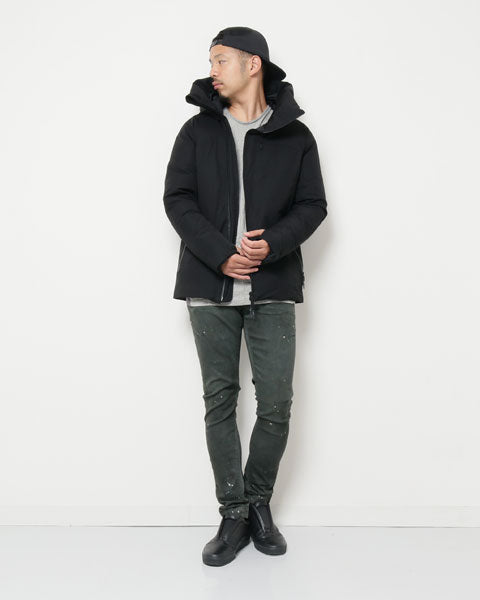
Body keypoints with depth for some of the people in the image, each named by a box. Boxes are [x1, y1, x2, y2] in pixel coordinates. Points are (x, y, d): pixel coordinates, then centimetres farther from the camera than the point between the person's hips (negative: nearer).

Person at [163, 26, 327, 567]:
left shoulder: (295, 135, 7)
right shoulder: (198, 130, 8)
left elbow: (312, 205, 4)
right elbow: (177, 199, 1)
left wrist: (271, 243, -15)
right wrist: (221, 255, -13)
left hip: (272, 288, 0)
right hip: (210, 287, 1)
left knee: (276, 405, -1)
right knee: (220, 402, 4)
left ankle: (259, 502, 22)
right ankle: (234, 516, 17)